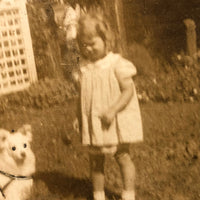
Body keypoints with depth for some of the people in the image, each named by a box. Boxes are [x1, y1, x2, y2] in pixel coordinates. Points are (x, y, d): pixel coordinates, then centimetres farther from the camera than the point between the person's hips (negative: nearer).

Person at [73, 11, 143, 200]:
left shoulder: (117, 64, -12)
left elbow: (128, 91, -16)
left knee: (122, 156, 4)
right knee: (95, 161, 11)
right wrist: (79, 118, 5)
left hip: (118, 121, -4)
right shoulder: (83, 68, 3)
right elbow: (83, 97, 10)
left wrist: (112, 110, -26)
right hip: (93, 124, 5)